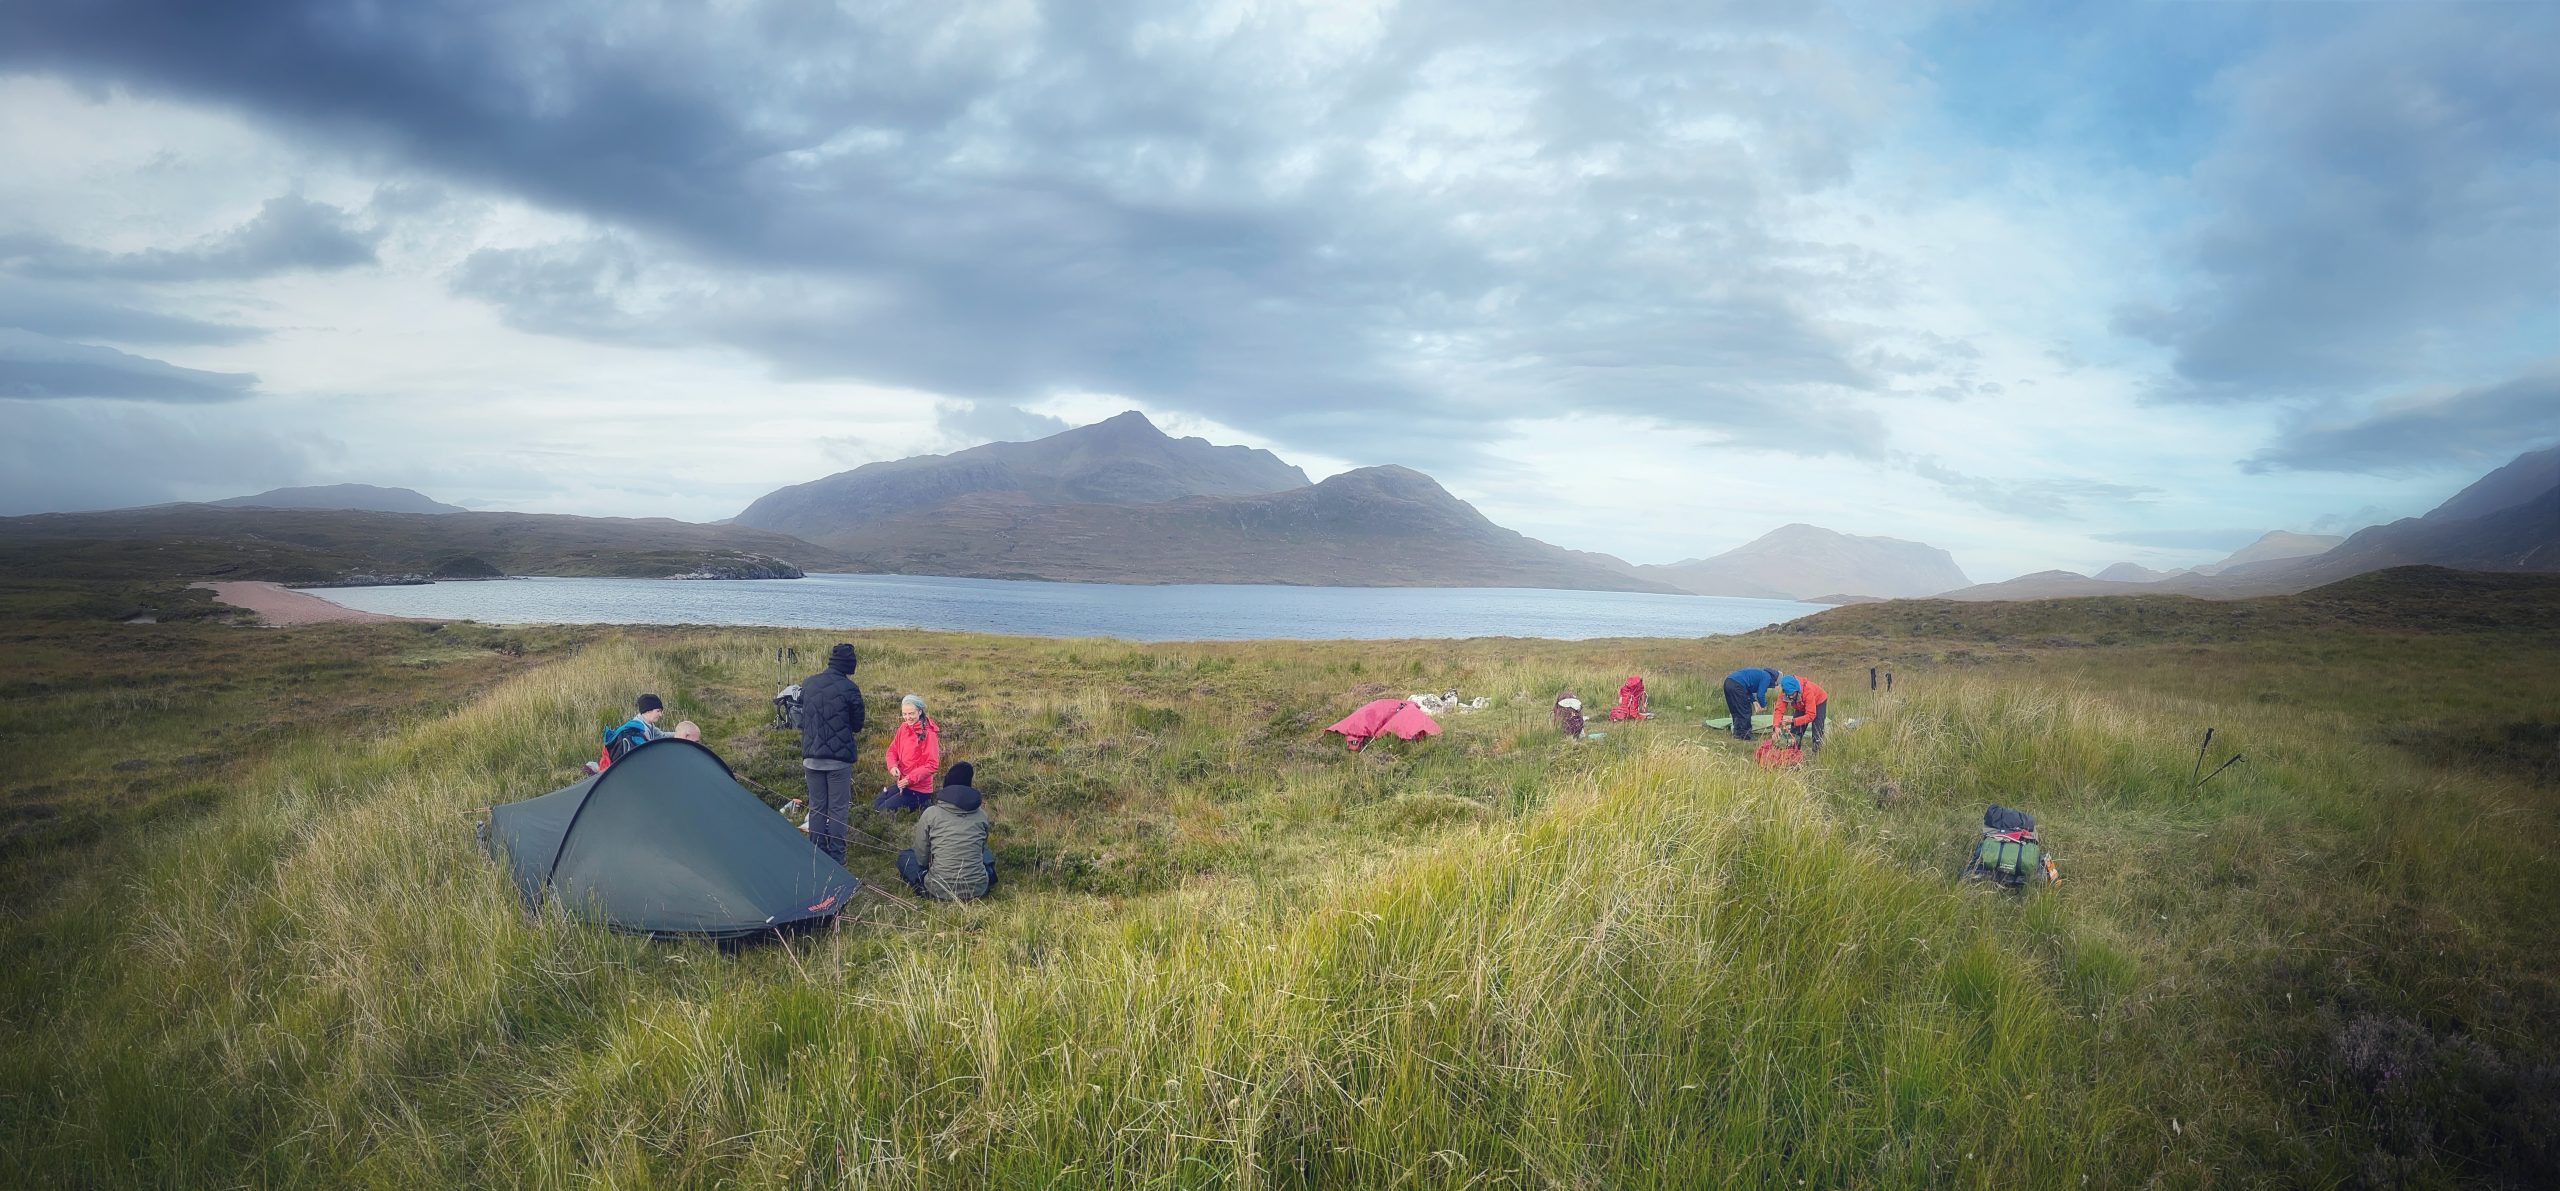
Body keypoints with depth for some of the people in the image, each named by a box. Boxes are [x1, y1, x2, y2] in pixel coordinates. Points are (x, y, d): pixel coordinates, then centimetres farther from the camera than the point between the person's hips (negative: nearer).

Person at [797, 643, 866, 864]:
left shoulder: (807, 684, 3)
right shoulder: (849, 689, -12)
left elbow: (801, 719, 13)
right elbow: (857, 726, -1)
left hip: (811, 756, 4)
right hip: (839, 758, -4)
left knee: (816, 807, 14)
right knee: (838, 808, 5)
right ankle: (836, 857, 6)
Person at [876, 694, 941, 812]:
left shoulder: (929, 733, -19)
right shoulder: (903, 727, 2)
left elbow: (932, 764, -20)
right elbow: (892, 750, 8)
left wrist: (910, 779, -26)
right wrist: (893, 766, -13)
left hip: (918, 789, -8)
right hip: (901, 782, 8)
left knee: (883, 811, -9)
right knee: (875, 805, 12)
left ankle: (921, 806, 6)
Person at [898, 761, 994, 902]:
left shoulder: (930, 813, -5)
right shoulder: (981, 815, 3)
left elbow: (921, 858, 3)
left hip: (940, 890, -2)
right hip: (978, 890, 3)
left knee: (904, 855, 24)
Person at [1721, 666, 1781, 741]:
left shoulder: (1761, 673, 28)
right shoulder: (1767, 677, 1)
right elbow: (1760, 695, -4)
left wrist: (1754, 701, 21)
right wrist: (1764, 706, 14)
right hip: (1737, 685, -9)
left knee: (1736, 712, 18)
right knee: (1745, 712, 2)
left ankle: (1737, 734, 23)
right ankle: (1743, 736, 5)